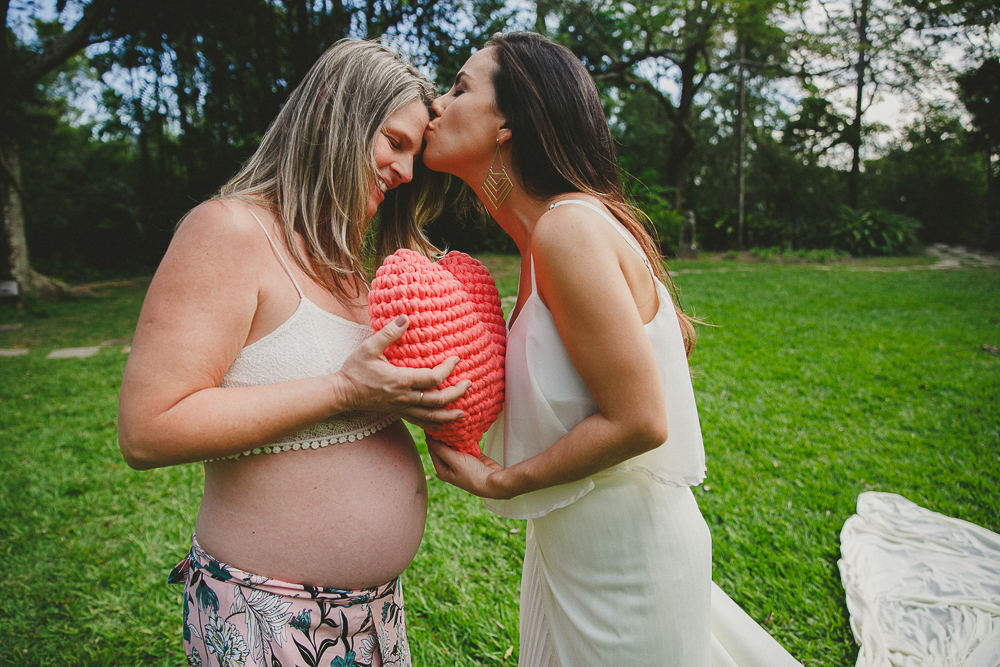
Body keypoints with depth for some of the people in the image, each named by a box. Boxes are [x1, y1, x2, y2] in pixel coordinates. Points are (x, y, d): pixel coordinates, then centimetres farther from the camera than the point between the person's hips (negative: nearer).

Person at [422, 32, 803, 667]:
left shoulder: (569, 229, -25)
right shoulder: (545, 233, 3)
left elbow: (639, 421, -26)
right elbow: (681, 336, 10)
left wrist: (499, 481, -16)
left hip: (624, 563, -8)